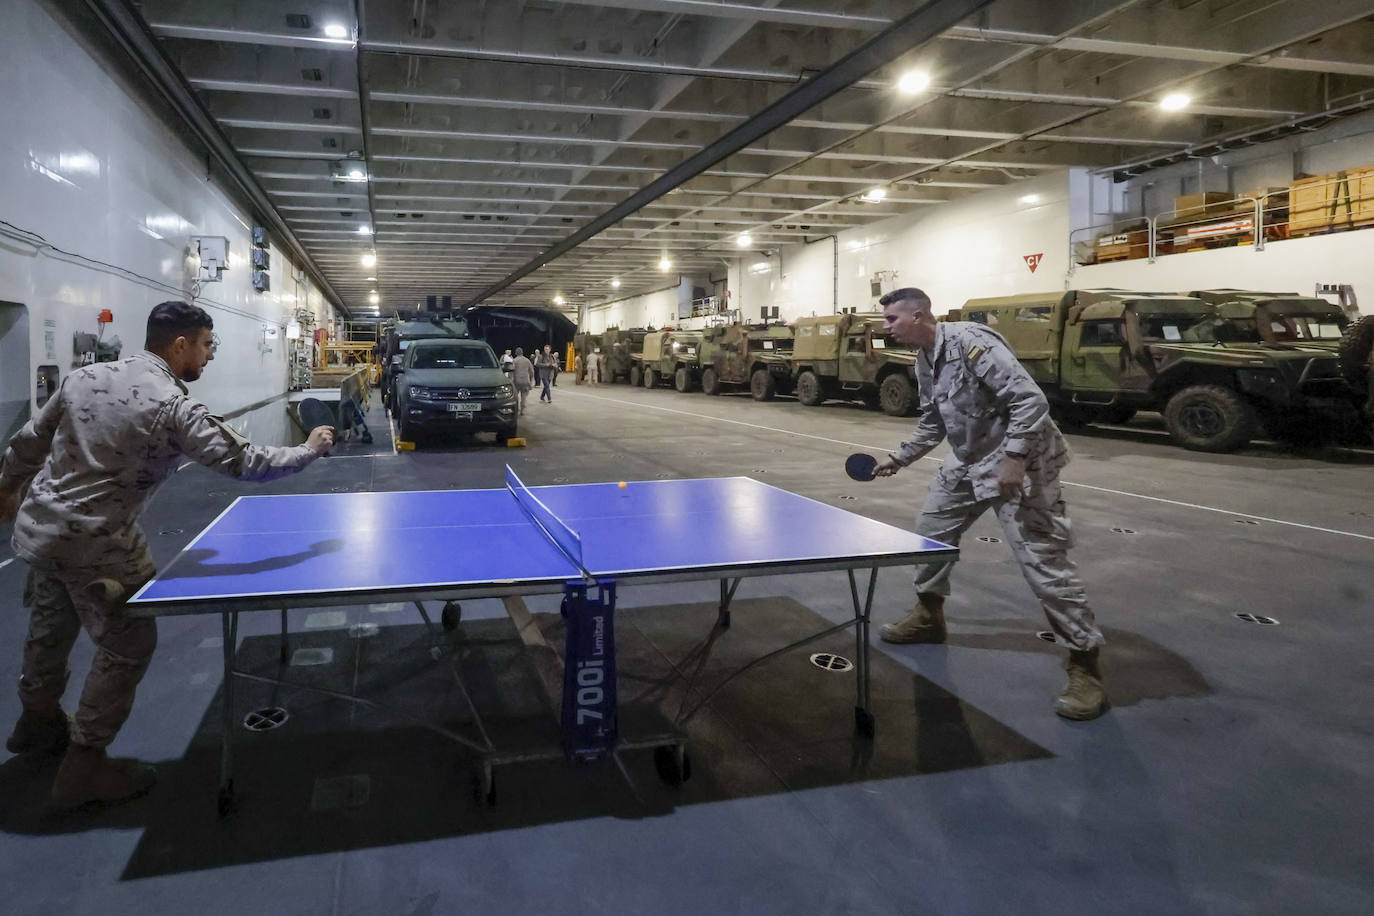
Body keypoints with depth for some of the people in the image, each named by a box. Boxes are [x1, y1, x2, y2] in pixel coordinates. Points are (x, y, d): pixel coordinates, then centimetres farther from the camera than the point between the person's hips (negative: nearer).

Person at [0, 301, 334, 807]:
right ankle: (84, 767, 15)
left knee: (50, 630, 28)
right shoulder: (174, 407, -19)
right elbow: (246, 462, -20)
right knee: (129, 645, 7)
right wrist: (309, 449, -5)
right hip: (97, 546, -8)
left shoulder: (85, 377, 2)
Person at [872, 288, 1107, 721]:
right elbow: (933, 424, 21)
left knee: (1043, 562, -10)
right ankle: (928, 616, 36)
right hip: (967, 463, 10)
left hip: (1018, 463, -10)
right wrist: (898, 458, 19)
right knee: (931, 530, 17)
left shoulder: (969, 341, -22)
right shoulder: (925, 361, 8)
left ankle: (1085, 665, 2)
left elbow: (1030, 399, -26)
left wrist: (1014, 459, -29)